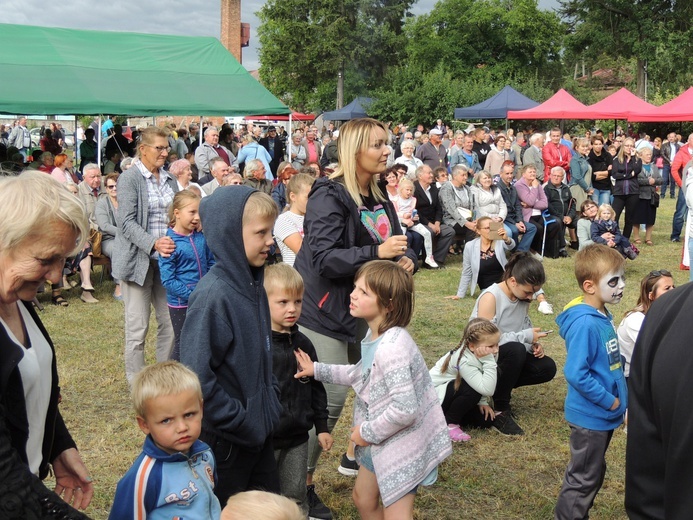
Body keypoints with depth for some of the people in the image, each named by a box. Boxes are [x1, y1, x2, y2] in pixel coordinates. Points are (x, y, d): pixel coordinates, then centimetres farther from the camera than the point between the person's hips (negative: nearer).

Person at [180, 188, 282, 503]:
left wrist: (272, 404, 8)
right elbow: (196, 377, -27)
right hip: (227, 441, -8)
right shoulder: (213, 294, -24)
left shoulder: (253, 285, 2)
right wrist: (240, 422, -20)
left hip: (260, 430, 8)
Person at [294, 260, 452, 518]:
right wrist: (318, 370, 14)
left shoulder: (391, 348, -32)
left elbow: (405, 409, -33)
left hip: (401, 442, -10)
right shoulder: (375, 335, -2)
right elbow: (362, 374, 17)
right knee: (363, 497, 27)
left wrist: (369, 432, -19)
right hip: (383, 439, 10)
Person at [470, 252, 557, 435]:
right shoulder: (491, 297, -25)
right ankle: (499, 411, -21)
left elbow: (524, 326, 11)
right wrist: (525, 337, -28)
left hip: (510, 355, 8)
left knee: (547, 368, -12)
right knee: (515, 350, -37)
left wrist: (533, 344, -12)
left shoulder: (523, 297, -1)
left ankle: (500, 386, 8)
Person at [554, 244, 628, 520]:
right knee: (584, 478, 6)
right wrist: (610, 402, -20)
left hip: (603, 414, 9)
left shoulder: (603, 316, 2)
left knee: (592, 473, 23)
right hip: (590, 415, -9)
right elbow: (576, 374, -29)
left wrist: (619, 396, 6)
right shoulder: (584, 324, -26)